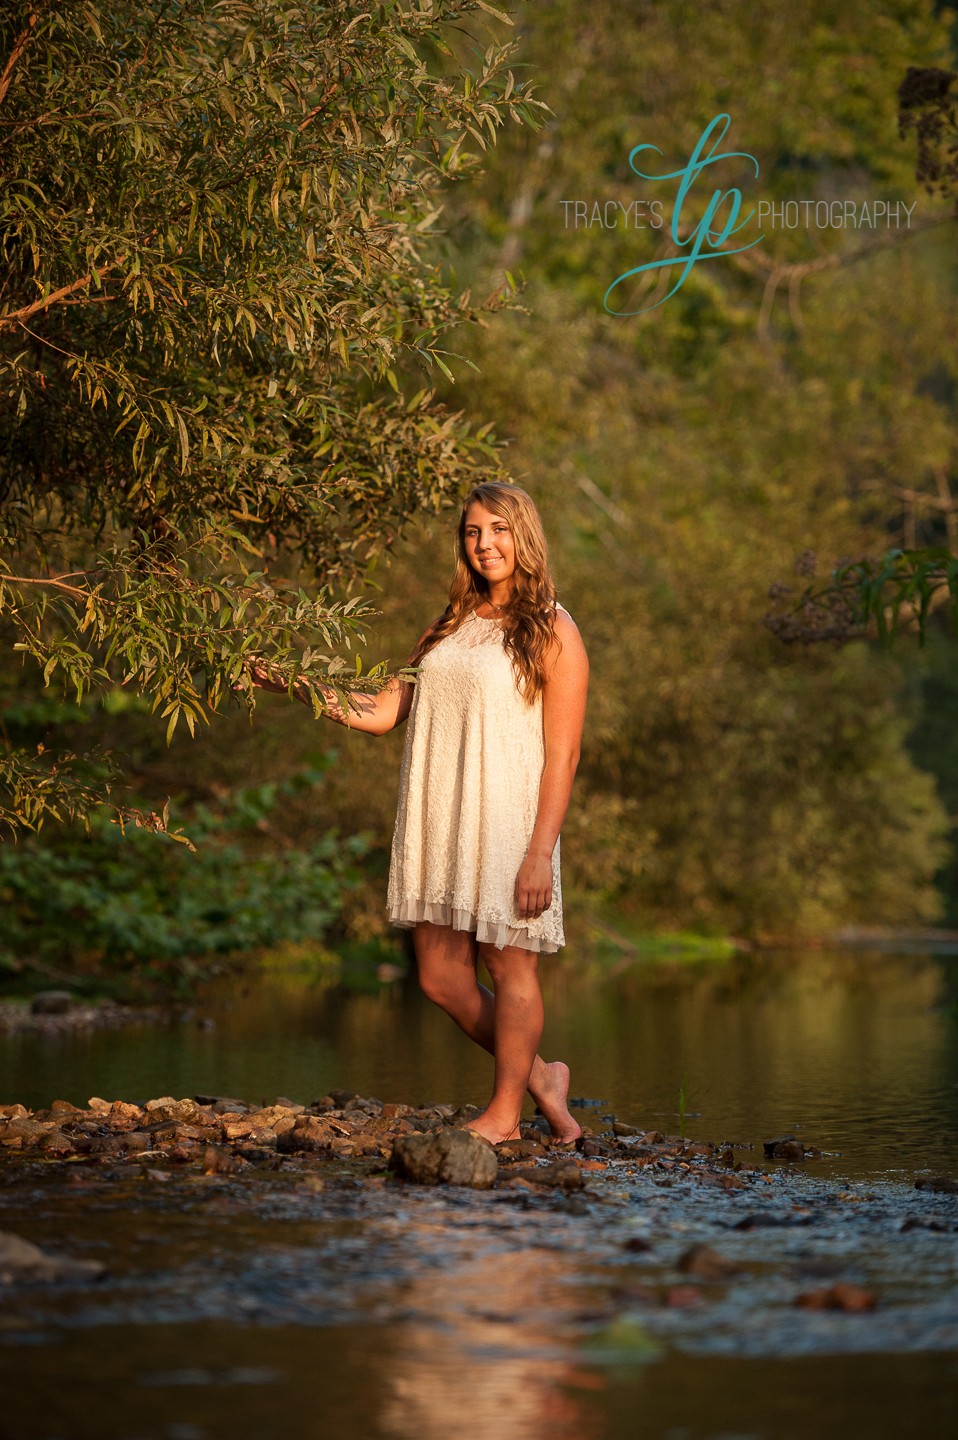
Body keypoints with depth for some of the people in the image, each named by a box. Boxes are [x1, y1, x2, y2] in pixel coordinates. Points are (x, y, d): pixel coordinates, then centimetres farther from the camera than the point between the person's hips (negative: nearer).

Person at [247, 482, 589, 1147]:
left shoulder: (552, 632, -5)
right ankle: (539, 1077, 26)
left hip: (506, 824, -6)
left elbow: (563, 754, -9)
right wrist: (292, 682, 7)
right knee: (442, 976, 7)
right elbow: (380, 713, 15)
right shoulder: (451, 627, 15)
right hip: (439, 826, 7)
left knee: (510, 967, 3)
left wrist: (540, 853, -16)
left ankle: (504, 1111, 18)